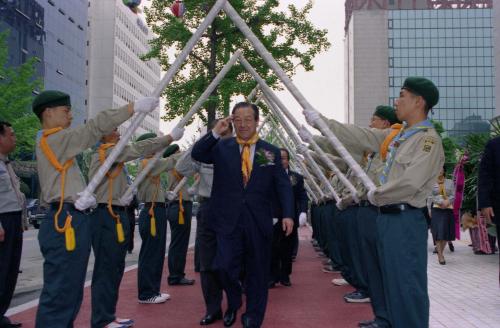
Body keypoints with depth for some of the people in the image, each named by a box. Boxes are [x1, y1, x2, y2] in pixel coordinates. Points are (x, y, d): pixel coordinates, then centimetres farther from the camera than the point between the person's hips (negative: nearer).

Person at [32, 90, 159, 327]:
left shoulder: (54, 143, 21)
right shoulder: (54, 139, -9)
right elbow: (96, 127, -18)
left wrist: (84, 196, 1)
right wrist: (134, 107, -18)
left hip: (70, 220, 10)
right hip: (66, 223, -10)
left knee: (70, 291, 14)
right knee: (59, 292, -8)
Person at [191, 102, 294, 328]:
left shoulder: (271, 152, 5)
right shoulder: (222, 147, 7)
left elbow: (283, 185, 2)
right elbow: (196, 155, -4)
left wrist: (288, 214, -9)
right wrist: (215, 133, -14)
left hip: (259, 222, 1)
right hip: (229, 221, 0)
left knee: (257, 272, 9)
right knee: (225, 266, -8)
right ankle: (233, 303, 24)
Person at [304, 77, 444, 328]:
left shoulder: (429, 139, -14)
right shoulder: (398, 135, 12)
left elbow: (411, 183, -24)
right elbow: (359, 137, 16)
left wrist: (376, 195, -9)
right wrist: (319, 121, 17)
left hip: (405, 219, -9)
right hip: (387, 215, 9)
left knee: (408, 283, -3)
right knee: (390, 277, 20)